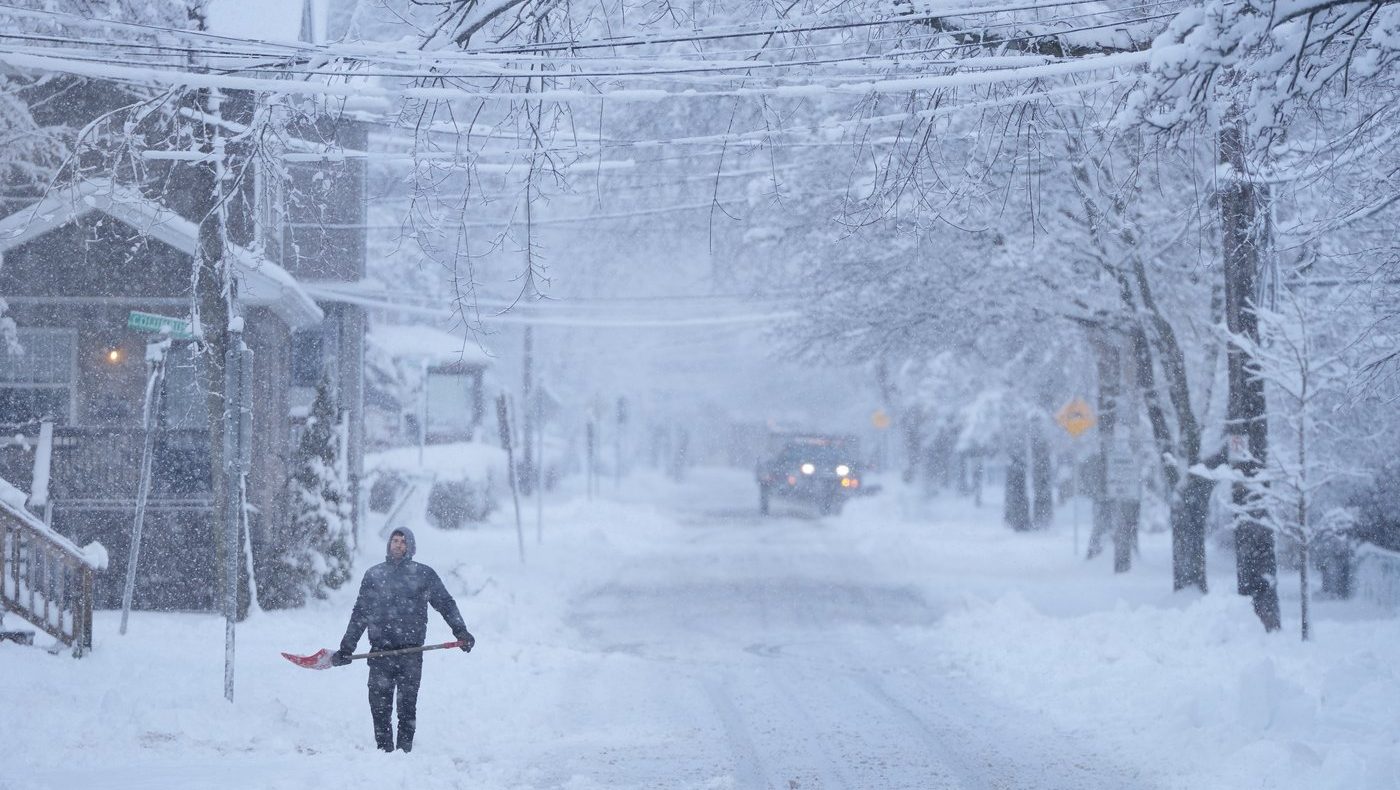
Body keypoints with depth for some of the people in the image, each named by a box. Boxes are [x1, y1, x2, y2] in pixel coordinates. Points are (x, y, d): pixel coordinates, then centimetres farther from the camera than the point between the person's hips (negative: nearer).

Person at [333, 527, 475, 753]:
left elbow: (446, 604, 11)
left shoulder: (424, 574, 7)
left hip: (411, 652, -2)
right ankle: (384, 750, 5)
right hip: (380, 652, 2)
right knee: (379, 705, -1)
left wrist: (461, 632, -1)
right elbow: (360, 614, 16)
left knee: (407, 706, -1)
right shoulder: (373, 575, 12)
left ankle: (405, 750, 5)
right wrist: (346, 648, 14)